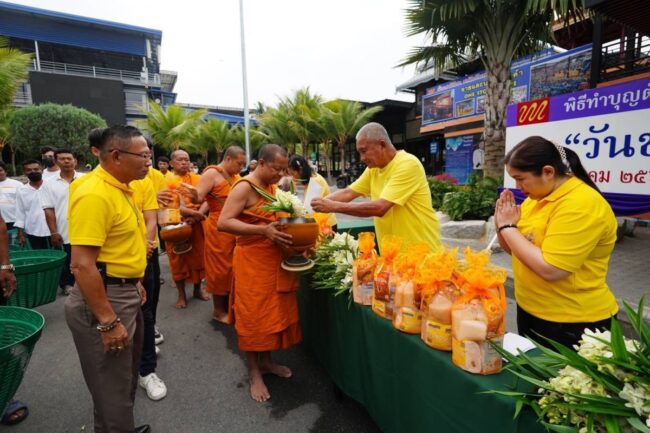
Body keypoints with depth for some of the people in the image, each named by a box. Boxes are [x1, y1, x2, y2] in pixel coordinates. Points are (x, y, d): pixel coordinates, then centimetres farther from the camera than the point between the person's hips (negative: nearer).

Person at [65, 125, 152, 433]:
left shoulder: (119, 187, 8)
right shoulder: (94, 194, -24)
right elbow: (82, 265, -27)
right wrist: (108, 322, -25)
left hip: (126, 293, 10)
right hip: (104, 298, -10)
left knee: (126, 376, 25)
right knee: (113, 386, 8)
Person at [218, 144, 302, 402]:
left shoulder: (271, 186, 11)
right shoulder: (245, 187, -14)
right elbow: (223, 223, -22)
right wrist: (263, 231, -31)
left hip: (274, 260, 8)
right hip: (252, 262, -8)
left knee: (274, 312, 15)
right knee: (254, 315, 3)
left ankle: (266, 361, 34)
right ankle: (254, 373, 20)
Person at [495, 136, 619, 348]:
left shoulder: (581, 205, -23)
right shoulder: (537, 196, 3)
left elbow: (550, 269, -29)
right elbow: (517, 249, 11)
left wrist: (508, 227, -21)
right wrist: (503, 225, -8)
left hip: (571, 323, -8)